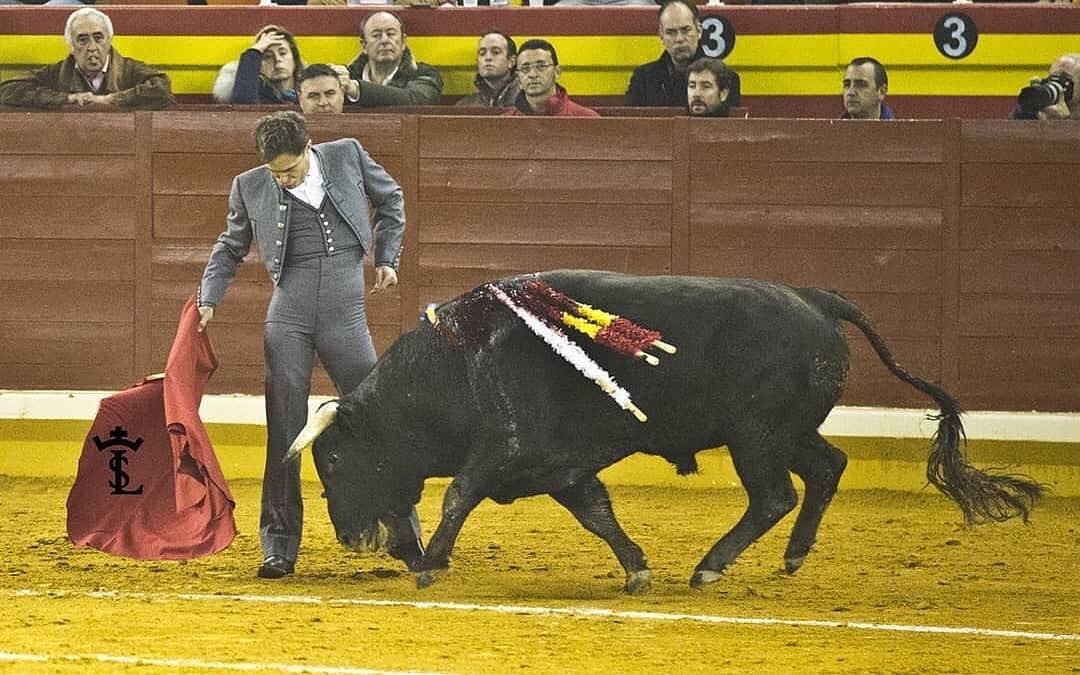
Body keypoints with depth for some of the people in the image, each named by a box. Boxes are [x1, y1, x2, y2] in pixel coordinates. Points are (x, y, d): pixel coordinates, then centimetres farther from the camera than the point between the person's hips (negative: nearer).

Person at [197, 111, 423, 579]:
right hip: (288, 315, 1)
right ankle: (280, 544, 6)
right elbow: (230, 247, 19)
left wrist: (386, 257, 12)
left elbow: (390, 198, 20)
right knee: (284, 430, -1)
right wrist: (209, 299, 8)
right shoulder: (250, 186, 5)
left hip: (345, 315, 0)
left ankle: (405, 535, 11)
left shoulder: (347, 156, 3)